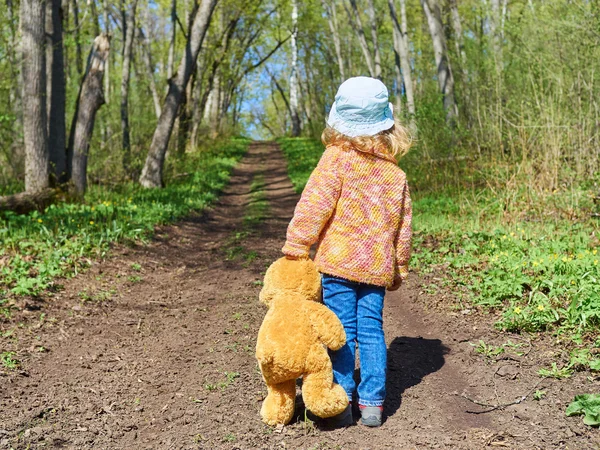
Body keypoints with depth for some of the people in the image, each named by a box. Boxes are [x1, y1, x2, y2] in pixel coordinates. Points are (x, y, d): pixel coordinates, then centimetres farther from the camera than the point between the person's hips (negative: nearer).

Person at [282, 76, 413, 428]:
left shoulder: (336, 159, -6)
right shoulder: (395, 173, 8)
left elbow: (314, 206, -11)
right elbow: (403, 227, 13)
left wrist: (296, 247, -5)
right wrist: (400, 269, 22)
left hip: (339, 263, -4)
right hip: (378, 266, 4)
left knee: (342, 331, 2)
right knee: (372, 330, 9)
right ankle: (372, 403, 13)